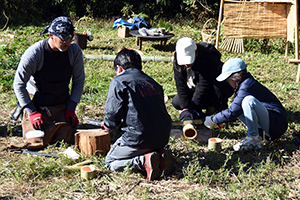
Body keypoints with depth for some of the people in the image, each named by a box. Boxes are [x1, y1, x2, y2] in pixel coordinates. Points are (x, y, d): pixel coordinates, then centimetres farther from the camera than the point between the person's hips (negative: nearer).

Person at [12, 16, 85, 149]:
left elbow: (79, 81, 3)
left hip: (62, 105, 3)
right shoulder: (34, 53, -19)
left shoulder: (75, 51, -8)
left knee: (68, 140, -4)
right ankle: (25, 120, 22)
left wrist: (71, 108, -5)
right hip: (38, 106, -3)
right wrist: (32, 112, -15)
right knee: (38, 143, -9)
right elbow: (18, 84, -12)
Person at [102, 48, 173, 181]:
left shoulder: (118, 81, -3)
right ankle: (161, 155, 2)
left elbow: (113, 111, -8)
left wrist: (108, 125, 16)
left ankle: (144, 161, -14)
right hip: (163, 137, 7)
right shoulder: (152, 82, 17)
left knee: (110, 162, 11)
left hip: (137, 138, -7)